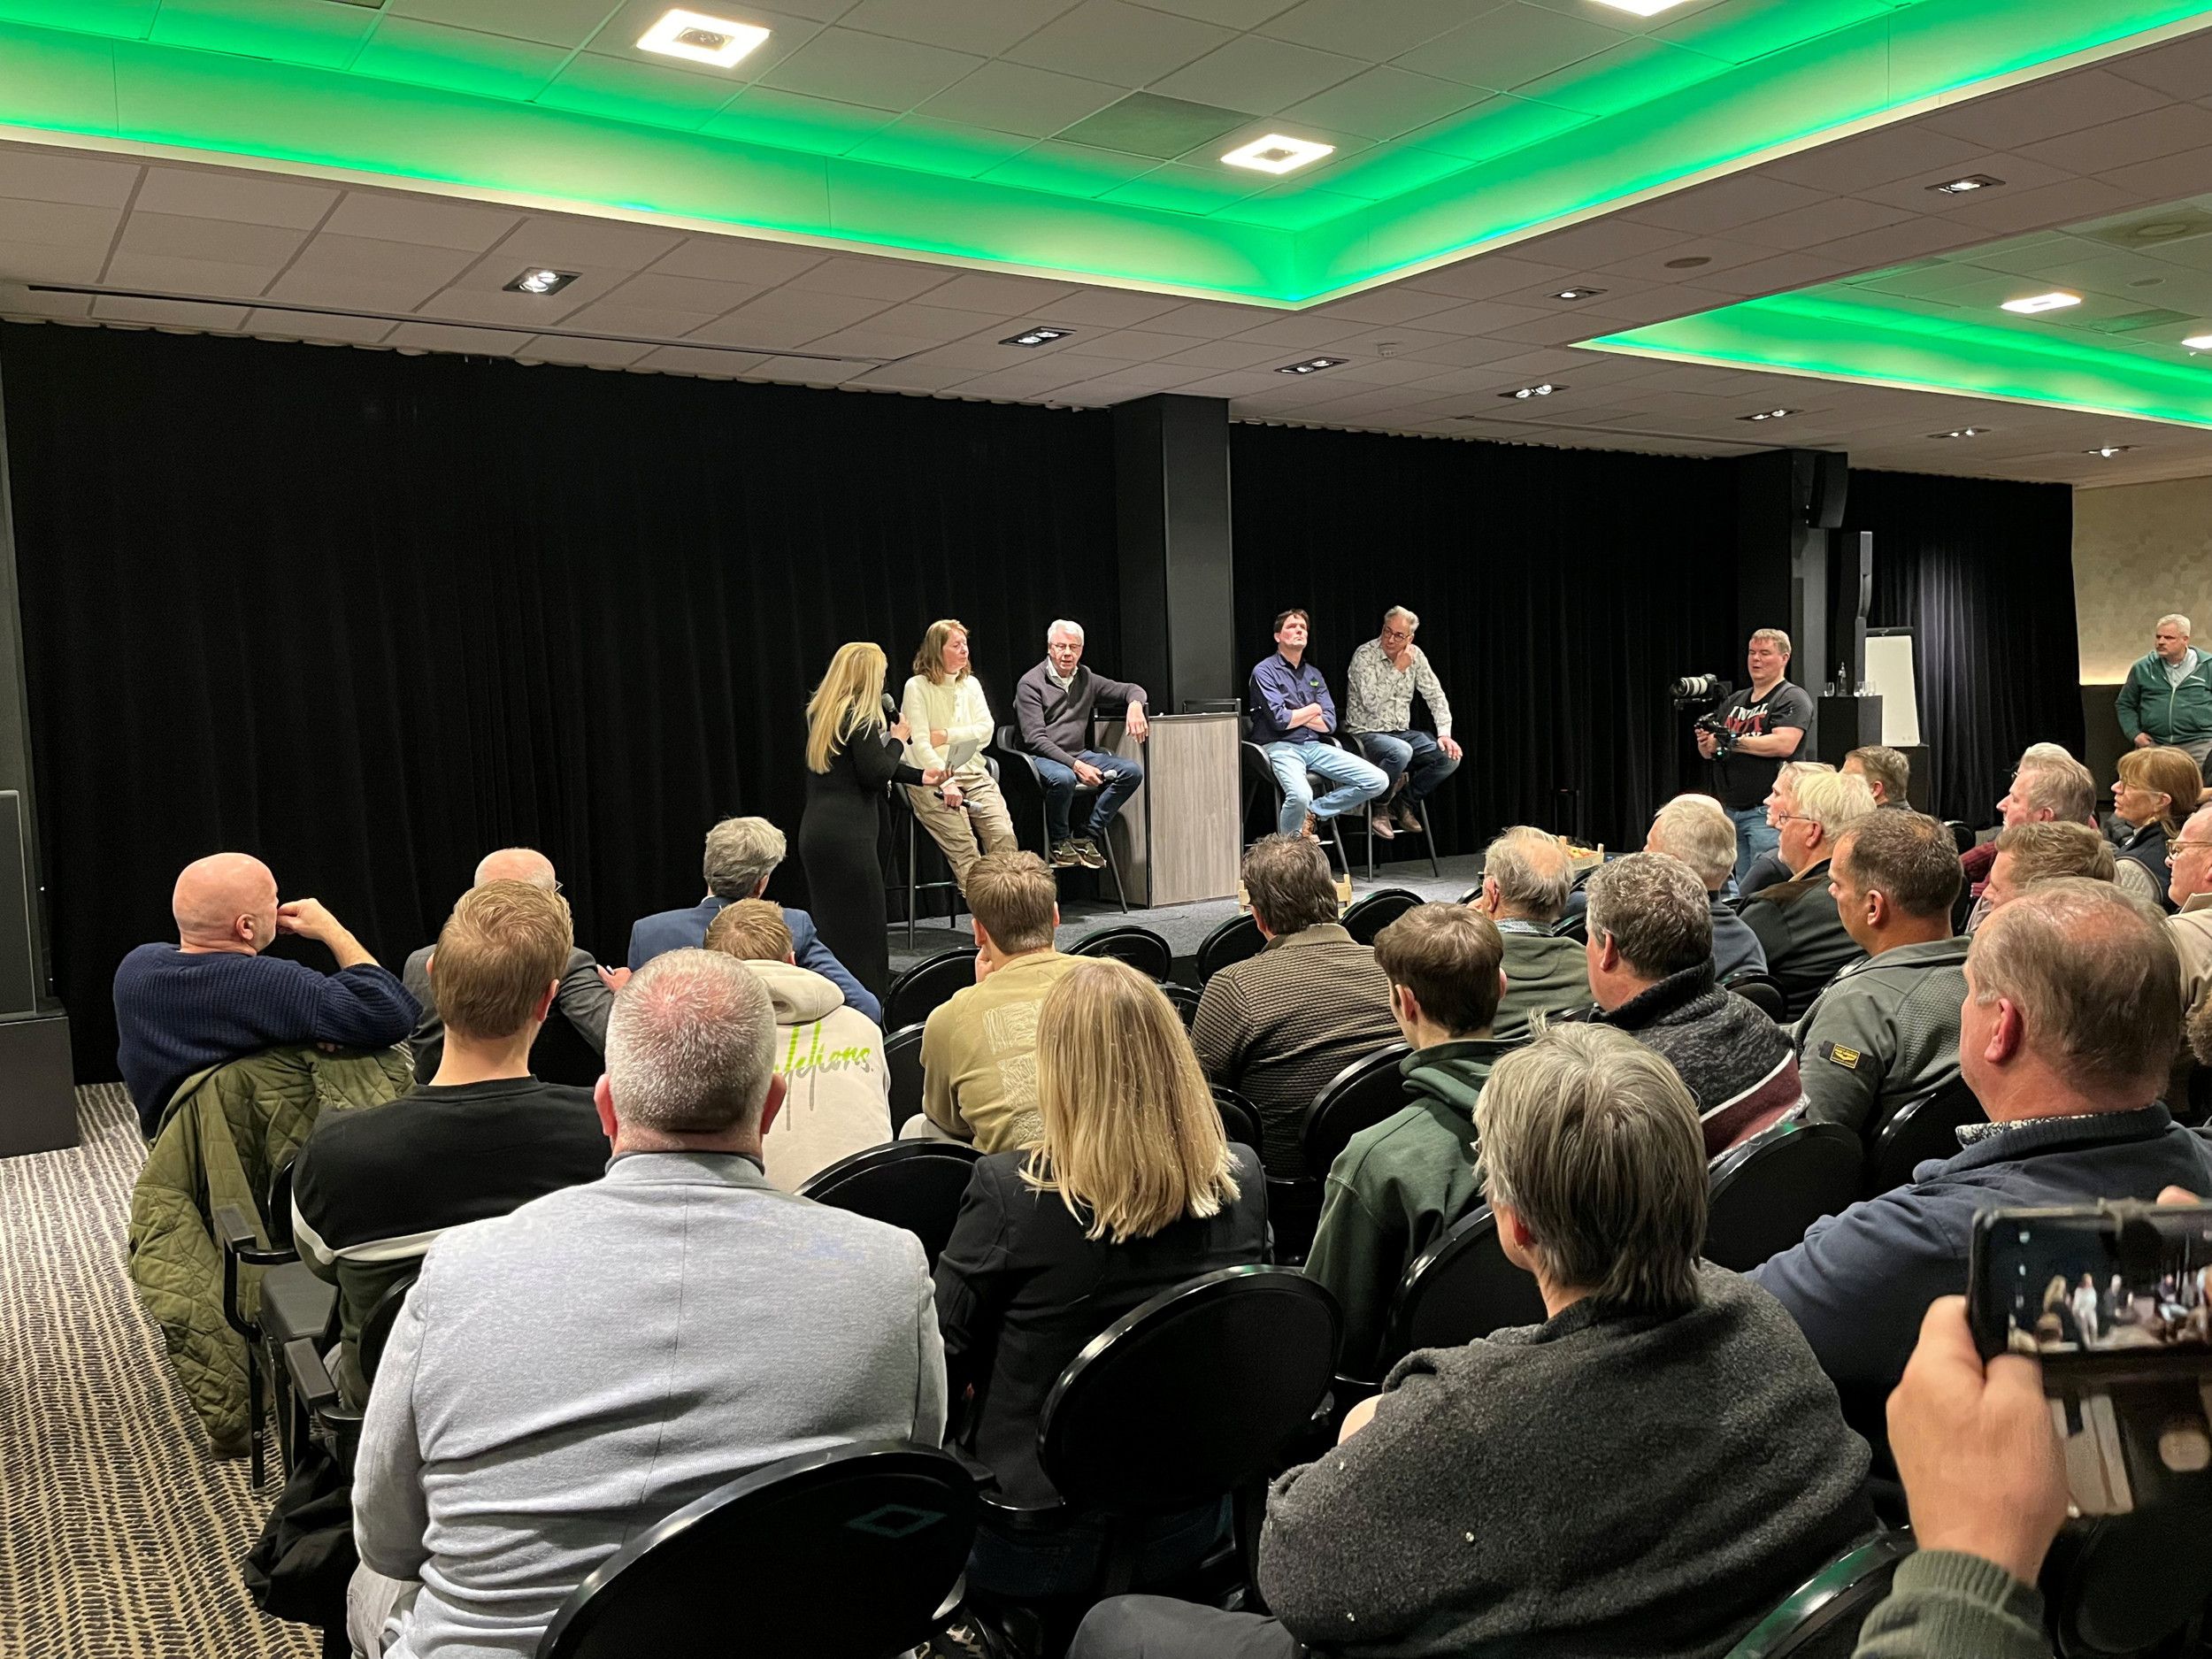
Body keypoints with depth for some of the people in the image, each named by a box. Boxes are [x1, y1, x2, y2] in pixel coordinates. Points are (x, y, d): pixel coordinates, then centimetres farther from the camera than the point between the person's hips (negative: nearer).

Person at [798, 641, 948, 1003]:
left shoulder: (820, 713, 15)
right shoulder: (860, 716, -12)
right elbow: (876, 773, -15)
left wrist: (919, 776, 23)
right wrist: (897, 740, 2)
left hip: (815, 829, 9)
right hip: (847, 832, -9)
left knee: (830, 919, 15)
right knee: (862, 924, -2)